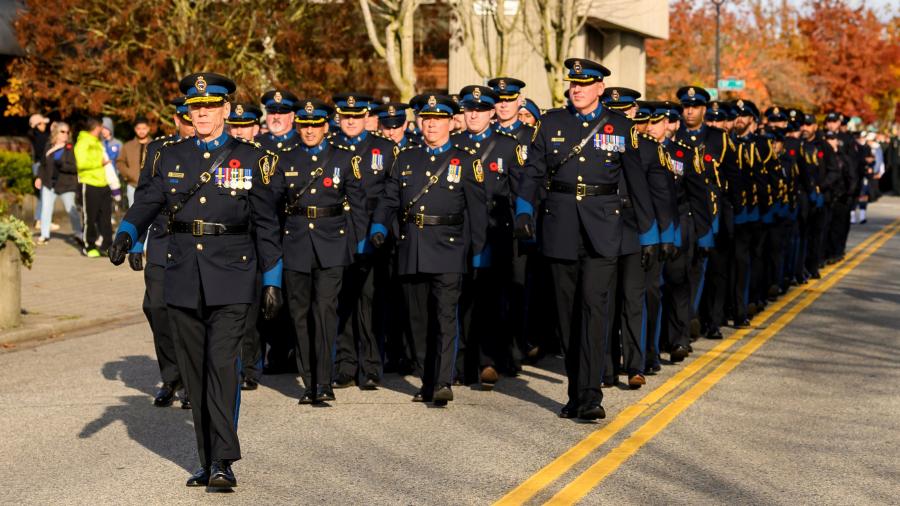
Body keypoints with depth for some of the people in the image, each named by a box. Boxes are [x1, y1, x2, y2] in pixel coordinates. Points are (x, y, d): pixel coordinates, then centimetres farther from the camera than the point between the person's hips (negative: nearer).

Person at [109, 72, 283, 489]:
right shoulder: (171, 157, 10)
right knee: (194, 371, 8)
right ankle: (208, 461, 17)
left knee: (222, 364, -15)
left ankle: (223, 460, -12)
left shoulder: (250, 159, 3)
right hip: (183, 279, 4)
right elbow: (146, 202, 2)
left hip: (230, 276, -3)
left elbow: (266, 226, 4)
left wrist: (273, 281, 1)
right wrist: (126, 234, -20)